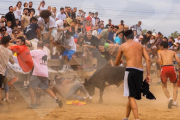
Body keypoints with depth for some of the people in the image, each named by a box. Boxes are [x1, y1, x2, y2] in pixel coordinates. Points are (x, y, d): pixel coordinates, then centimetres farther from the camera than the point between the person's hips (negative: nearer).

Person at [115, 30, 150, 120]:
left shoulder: (122, 46, 9)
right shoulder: (140, 45, 18)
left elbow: (116, 63, 18)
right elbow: (148, 59, 6)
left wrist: (119, 62, 42)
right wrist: (148, 74, 7)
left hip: (130, 70, -5)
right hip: (140, 71, 5)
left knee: (131, 96, -6)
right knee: (131, 96, 18)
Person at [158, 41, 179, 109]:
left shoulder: (160, 52, 18)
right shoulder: (173, 52, 22)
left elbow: (159, 61, -3)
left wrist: (160, 67, 7)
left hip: (164, 68, 0)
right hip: (171, 67, 0)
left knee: (164, 87, 18)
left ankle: (169, 98, -10)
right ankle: (174, 101, 1)